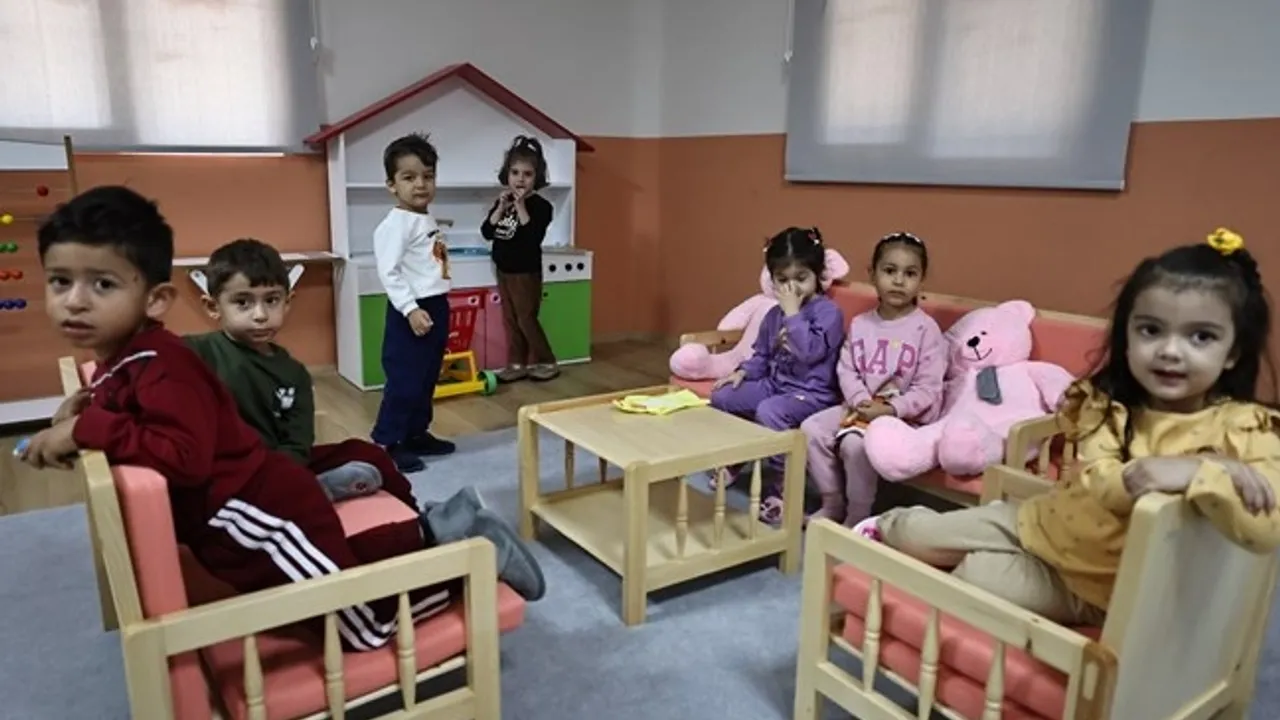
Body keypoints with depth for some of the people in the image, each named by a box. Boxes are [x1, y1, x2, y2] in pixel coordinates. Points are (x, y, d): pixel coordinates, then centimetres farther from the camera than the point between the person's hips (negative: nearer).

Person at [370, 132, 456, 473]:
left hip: (437, 306, 9)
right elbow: (389, 271, -21)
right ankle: (386, 444, 4)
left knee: (427, 379, 16)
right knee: (404, 381, -6)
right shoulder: (395, 224, -15)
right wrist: (411, 309, -26)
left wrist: (437, 307, 20)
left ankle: (417, 434, 28)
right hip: (412, 311, -9)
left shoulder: (429, 220, 13)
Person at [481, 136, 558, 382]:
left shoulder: (540, 205, -13)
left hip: (526, 272, -6)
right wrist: (501, 208, -14)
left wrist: (521, 206, -26)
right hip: (503, 270, 7)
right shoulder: (502, 202, 5)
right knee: (510, 320, 10)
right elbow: (487, 232, -3)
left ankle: (545, 361, 14)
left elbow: (533, 237, -26)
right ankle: (517, 364, 19)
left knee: (526, 319, 0)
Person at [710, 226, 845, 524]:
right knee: (721, 396, -2)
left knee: (769, 411, -35)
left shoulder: (828, 311, -12)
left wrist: (793, 313, -22)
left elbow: (810, 351, -26)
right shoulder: (774, 314, 11)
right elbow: (762, 354, 20)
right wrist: (743, 372, 1)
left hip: (812, 393, -8)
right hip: (774, 384, 8)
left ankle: (782, 486, -23)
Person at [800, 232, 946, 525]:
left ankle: (857, 518, -7)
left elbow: (928, 390, -13)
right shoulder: (860, 324, 6)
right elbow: (846, 370, 3)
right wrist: (861, 400, -16)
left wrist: (889, 409, -24)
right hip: (861, 407, 6)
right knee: (811, 429, -12)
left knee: (855, 444, -30)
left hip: (906, 414, -6)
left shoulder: (926, 329, -10)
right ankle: (833, 503, 5)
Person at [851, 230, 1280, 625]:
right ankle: (887, 528, 35)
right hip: (1041, 523, 3)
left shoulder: (1243, 429, -17)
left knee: (978, 574, -21)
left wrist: (1196, 475, -43)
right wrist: (1132, 479, -43)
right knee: (924, 535, 1)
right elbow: (1095, 483, -22)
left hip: (1092, 586, -3)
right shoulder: (1106, 405, -8)